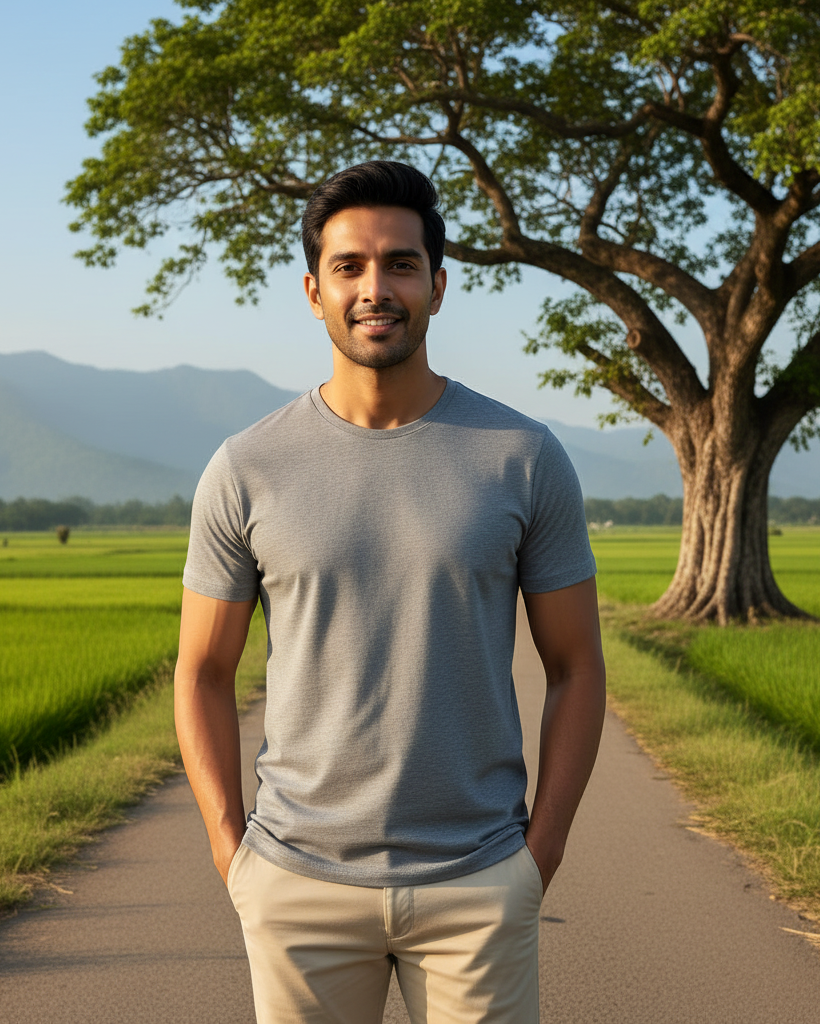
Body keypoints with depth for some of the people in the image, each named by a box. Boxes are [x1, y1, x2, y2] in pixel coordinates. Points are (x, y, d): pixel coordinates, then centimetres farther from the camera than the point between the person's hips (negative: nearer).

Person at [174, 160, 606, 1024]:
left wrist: (539, 856, -3)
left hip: (478, 887, 0)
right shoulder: (246, 470, -2)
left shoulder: (525, 459, -3)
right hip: (300, 887, 1)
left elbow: (576, 667, 2)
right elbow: (203, 671, 6)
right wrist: (231, 853, -1)